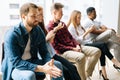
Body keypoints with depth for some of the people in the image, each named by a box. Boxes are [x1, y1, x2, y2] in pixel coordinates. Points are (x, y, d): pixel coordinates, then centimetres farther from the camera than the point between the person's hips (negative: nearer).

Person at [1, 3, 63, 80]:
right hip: (14, 66, -5)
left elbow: (44, 52, -1)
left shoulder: (38, 31, -4)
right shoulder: (12, 35, -23)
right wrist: (42, 69, -36)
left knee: (58, 65, -10)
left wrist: (49, 63, -25)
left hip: (32, 62, 6)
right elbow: (15, 62, -28)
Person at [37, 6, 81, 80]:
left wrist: (54, 31, 5)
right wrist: (47, 38, -18)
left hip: (52, 54, 8)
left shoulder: (41, 26, 14)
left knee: (72, 67, -8)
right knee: (65, 71, -20)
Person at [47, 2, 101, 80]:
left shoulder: (62, 23, 16)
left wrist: (77, 45, 0)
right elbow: (56, 46, -15)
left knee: (97, 51, -3)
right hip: (63, 51, -8)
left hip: (73, 47, 8)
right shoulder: (50, 27, -10)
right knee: (81, 57, -38)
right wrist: (72, 49, -16)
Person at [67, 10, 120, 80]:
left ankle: (103, 72, -19)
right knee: (103, 45, -23)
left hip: (88, 42, 8)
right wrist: (87, 32, -18)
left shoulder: (79, 25, 20)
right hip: (83, 46, -8)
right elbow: (77, 40, -16)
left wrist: (89, 31, 7)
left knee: (102, 50, -20)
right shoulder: (71, 27, -7)